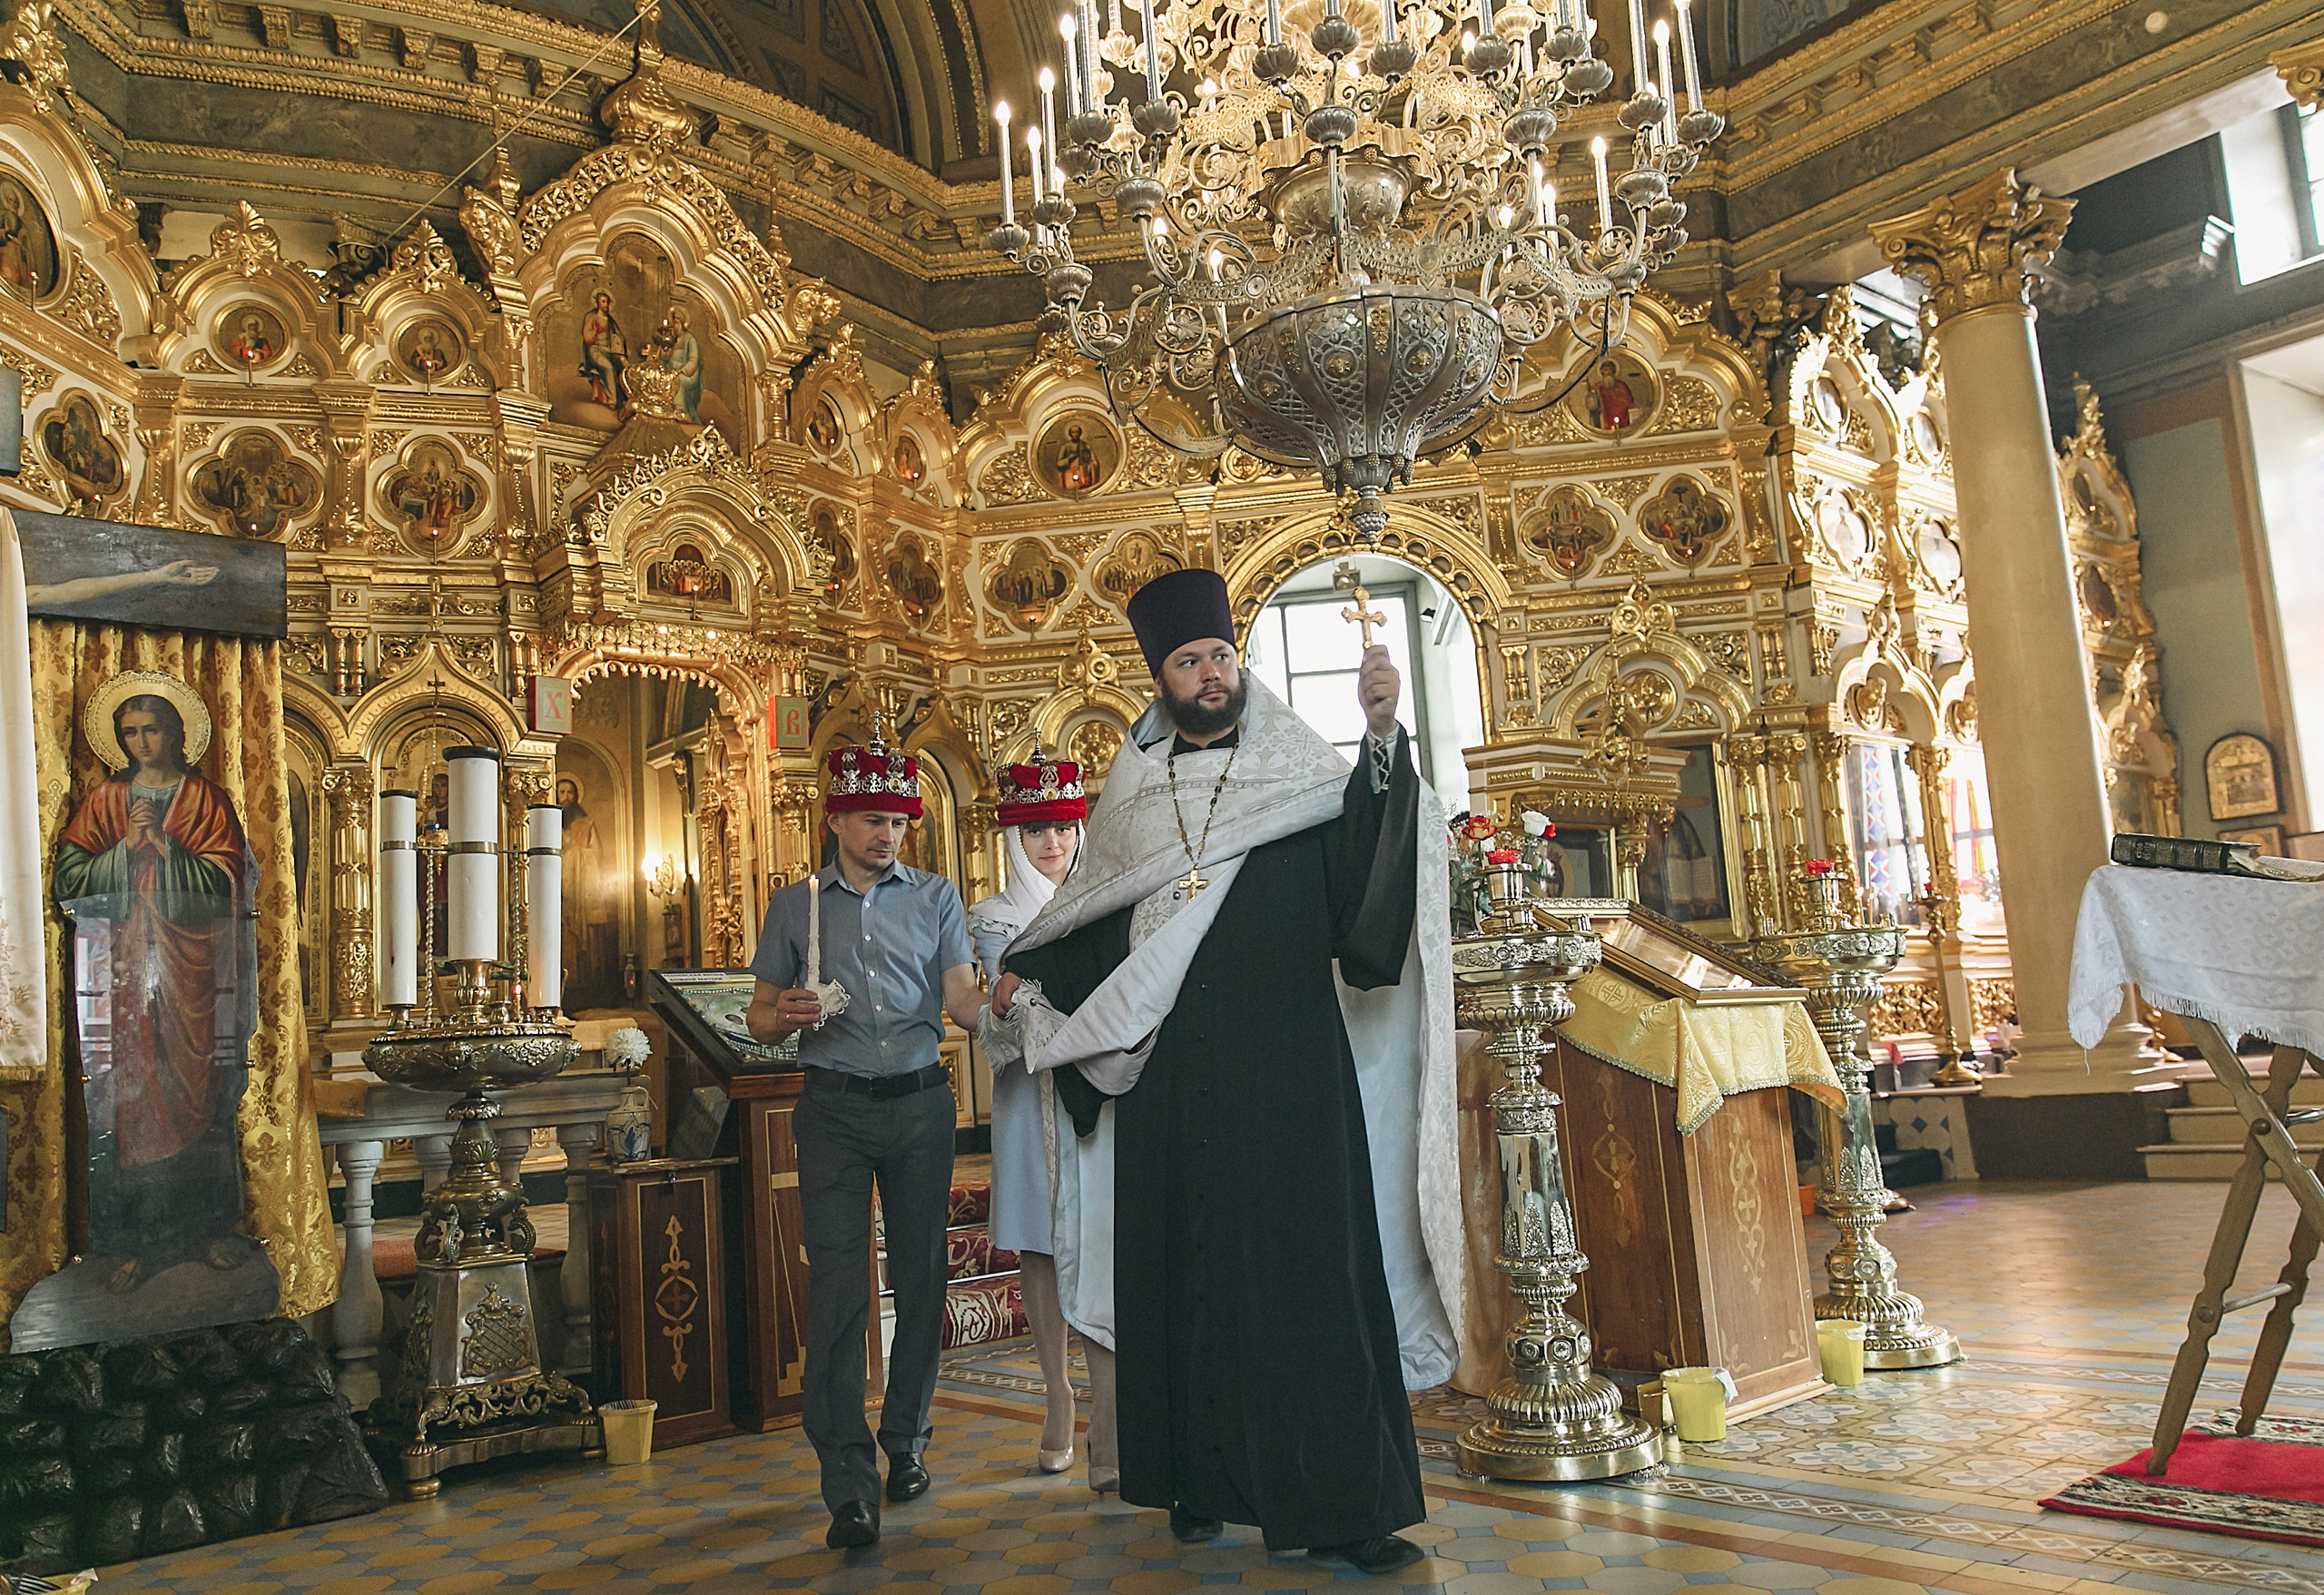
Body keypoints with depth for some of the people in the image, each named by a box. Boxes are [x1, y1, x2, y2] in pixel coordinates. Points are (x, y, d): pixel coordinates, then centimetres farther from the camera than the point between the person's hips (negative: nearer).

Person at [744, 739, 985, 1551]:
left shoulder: (935, 897, 9)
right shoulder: (794, 906, 9)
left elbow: (964, 1002, 0)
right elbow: (759, 1020, 12)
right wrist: (786, 1016, -11)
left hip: (920, 1104, 1)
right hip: (835, 1111, -1)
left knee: (921, 1279, 6)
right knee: (837, 1286, -10)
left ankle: (905, 1442, 23)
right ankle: (850, 1484, -9)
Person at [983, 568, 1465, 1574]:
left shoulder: (1303, 781, 4)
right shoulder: (1132, 798, 13)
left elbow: (1369, 863, -16)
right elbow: (1089, 926, 21)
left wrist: (1381, 736, -29)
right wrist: (1022, 982, 10)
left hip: (1285, 1075, -3)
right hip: (1171, 1084, 3)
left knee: (1304, 1266, -3)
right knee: (1182, 1270, 7)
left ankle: (1338, 1505, 6)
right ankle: (1200, 1481, 20)